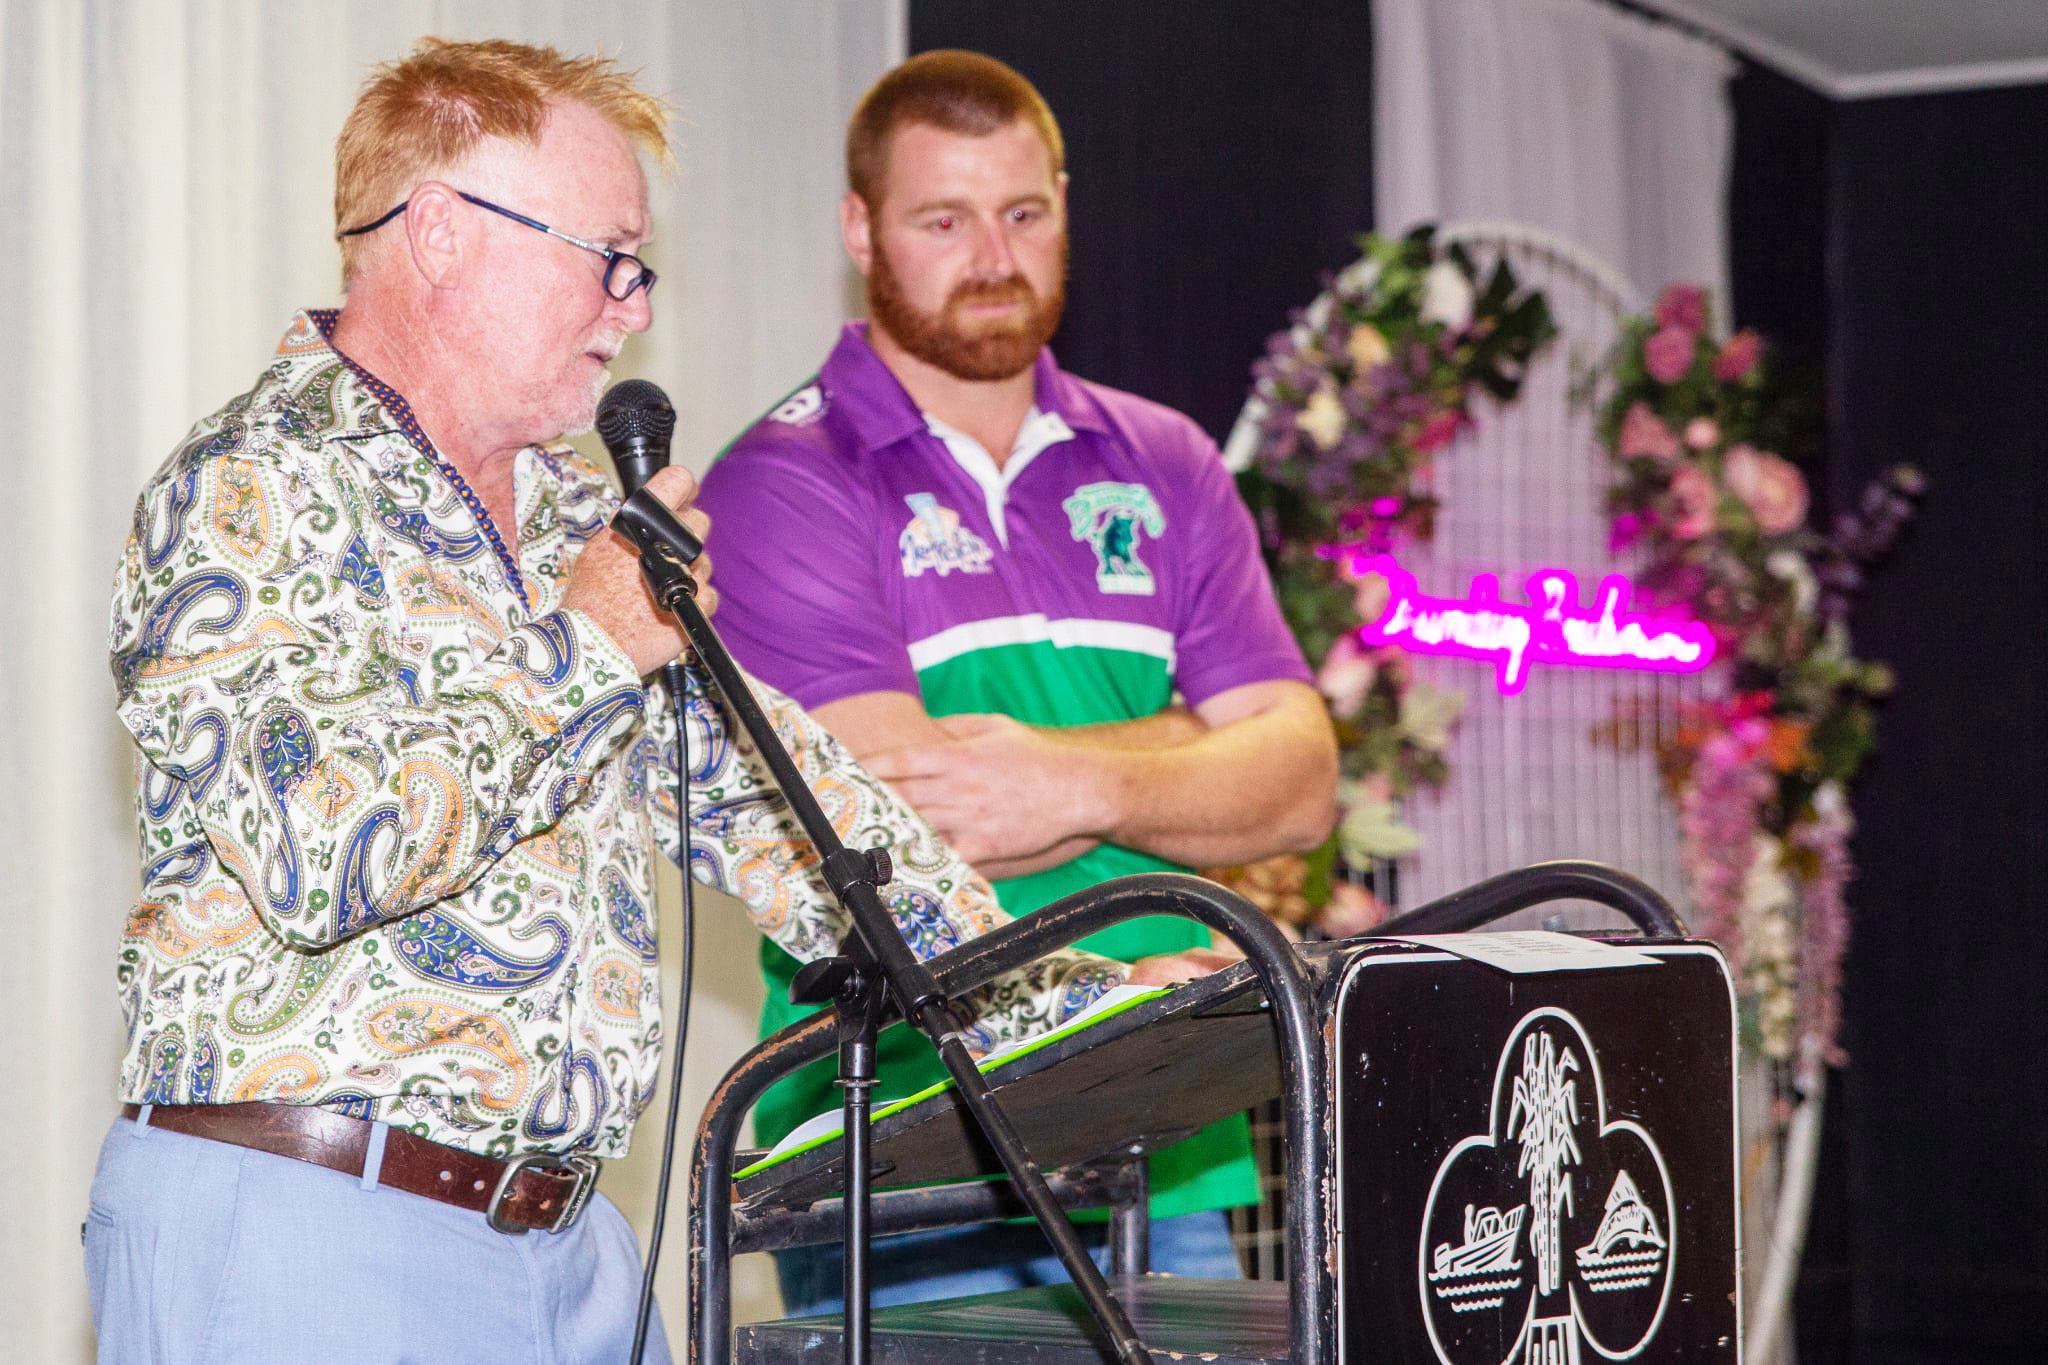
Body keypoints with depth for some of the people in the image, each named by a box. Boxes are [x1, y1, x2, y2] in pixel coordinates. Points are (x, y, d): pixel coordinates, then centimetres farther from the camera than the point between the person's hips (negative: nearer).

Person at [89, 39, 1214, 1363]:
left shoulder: (572, 510, 15)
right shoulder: (251, 492, -10)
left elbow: (760, 782, 16)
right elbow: (311, 851, -23)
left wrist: (1061, 1002, 8)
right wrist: (587, 649, -13)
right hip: (310, 1228, -7)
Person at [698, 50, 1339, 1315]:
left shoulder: (1161, 467, 14)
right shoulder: (784, 485, -1)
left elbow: (1299, 781, 4)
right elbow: (899, 826, -13)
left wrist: (1086, 780, -15)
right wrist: (1187, 745, -3)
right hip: (896, 1164, -4)